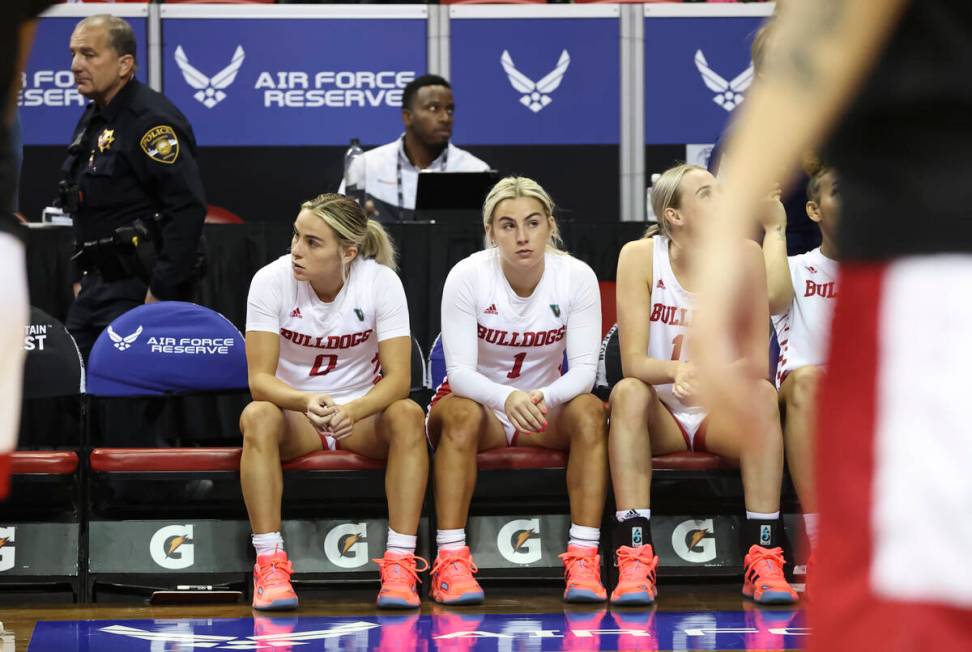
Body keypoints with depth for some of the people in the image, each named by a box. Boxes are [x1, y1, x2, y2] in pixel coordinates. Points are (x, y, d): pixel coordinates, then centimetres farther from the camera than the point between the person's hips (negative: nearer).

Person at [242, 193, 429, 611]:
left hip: (363, 413, 0)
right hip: (293, 411, 0)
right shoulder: (271, 281, -14)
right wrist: (306, 401, -41)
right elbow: (260, 379, -19)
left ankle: (399, 564, -32)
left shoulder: (381, 282, -15)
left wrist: (352, 411, -40)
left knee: (408, 415, -32)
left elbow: (398, 378, -19)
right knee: (257, 417, -34)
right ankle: (269, 565, -34)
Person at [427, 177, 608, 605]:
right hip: (476, 399, -2)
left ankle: (583, 559, -34)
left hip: (547, 407, 2)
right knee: (461, 415, -36)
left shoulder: (576, 277, -12)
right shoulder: (467, 277, -16)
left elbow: (584, 369, -16)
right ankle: (450, 561, -38)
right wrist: (506, 398, -43)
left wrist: (545, 397, -39)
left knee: (589, 410, -31)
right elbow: (459, 371, -22)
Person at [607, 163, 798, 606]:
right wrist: (677, 372, -40)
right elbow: (634, 362, -17)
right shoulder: (639, 256, -11)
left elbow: (757, 363, -12)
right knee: (627, 392, -31)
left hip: (722, 414, 1)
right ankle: (634, 558, -41)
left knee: (763, 394, -29)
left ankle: (762, 556, -34)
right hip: (660, 416, -1)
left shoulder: (743, 255, -9)